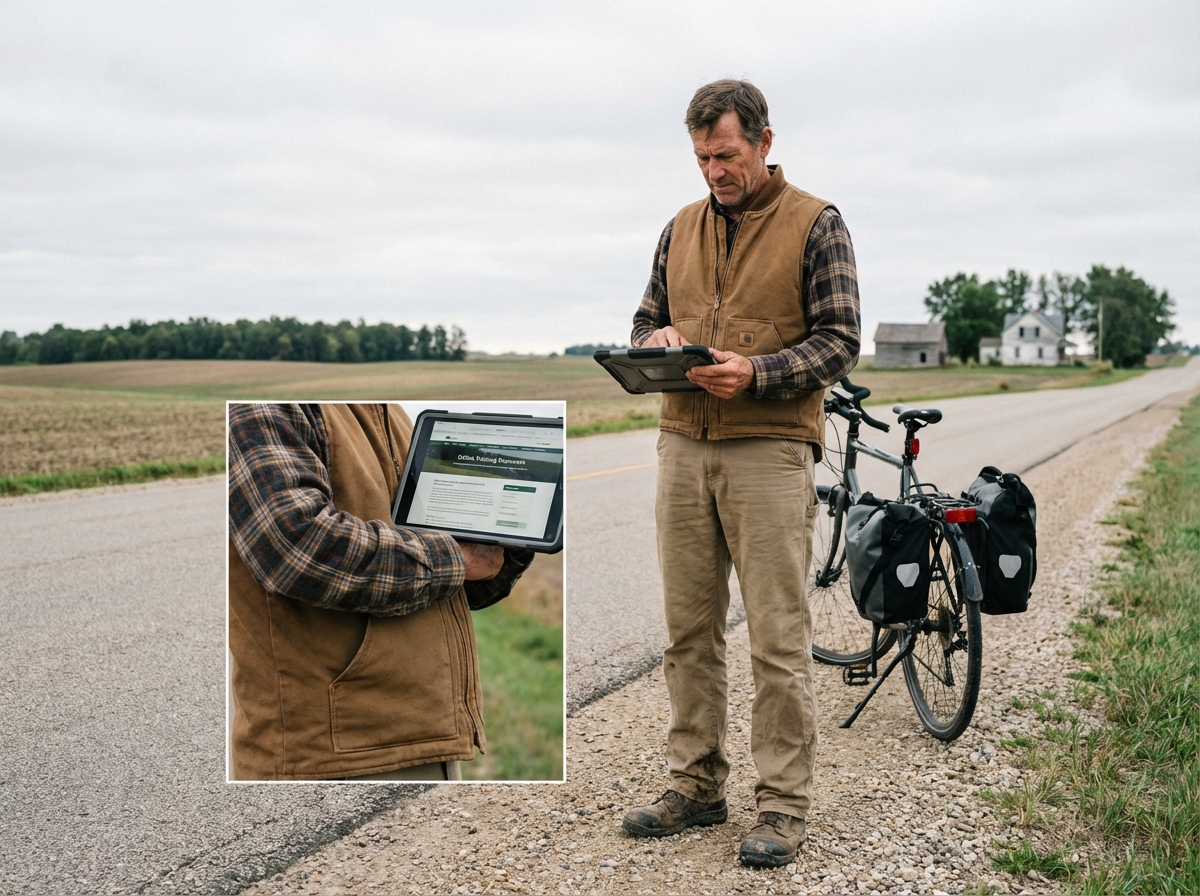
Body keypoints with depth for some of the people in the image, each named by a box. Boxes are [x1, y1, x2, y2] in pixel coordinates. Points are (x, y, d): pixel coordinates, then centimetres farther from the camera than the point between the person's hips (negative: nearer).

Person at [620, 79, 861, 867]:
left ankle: (784, 807, 8)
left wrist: (755, 373, -19)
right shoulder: (682, 228, 16)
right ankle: (696, 786, 21)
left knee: (779, 639, -2)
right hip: (683, 446, 5)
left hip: (770, 451, -5)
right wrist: (654, 341, -2)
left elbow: (839, 341, -4)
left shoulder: (815, 225, 1)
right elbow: (648, 317, 22)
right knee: (689, 631, 9)